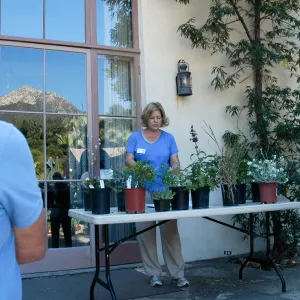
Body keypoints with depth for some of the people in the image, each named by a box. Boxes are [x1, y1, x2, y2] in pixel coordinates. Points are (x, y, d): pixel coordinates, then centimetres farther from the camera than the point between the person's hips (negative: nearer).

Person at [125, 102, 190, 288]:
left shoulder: (168, 138, 9)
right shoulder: (135, 137, 6)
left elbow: (175, 161, 3)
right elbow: (128, 160, -2)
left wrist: (174, 168, -20)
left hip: (165, 190, 1)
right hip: (142, 191, 0)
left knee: (170, 232, -2)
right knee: (146, 232, 1)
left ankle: (178, 274, 4)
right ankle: (154, 274, 11)